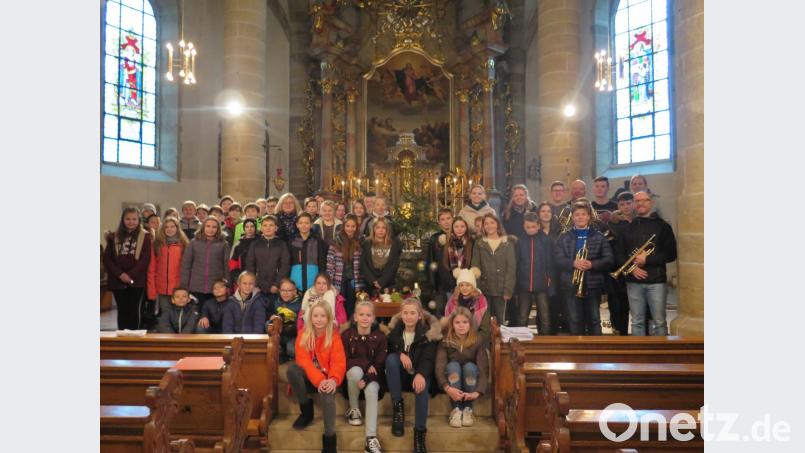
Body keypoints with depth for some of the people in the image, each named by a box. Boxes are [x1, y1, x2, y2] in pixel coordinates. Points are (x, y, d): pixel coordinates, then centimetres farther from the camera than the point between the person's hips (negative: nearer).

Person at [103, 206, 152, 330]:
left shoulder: (145, 237, 2)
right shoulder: (114, 236, 8)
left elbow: (145, 259, -6)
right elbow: (107, 258, 3)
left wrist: (131, 276, -14)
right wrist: (120, 274, -10)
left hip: (136, 281, -2)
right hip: (118, 281, 2)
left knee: (134, 310, 3)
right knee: (122, 310, 6)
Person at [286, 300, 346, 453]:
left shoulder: (334, 336, -5)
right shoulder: (303, 335, -3)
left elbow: (339, 362, -15)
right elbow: (304, 361, -16)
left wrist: (333, 380, -38)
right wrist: (318, 380, -33)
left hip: (326, 379, -2)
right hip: (309, 378, 2)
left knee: (327, 392, -36)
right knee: (292, 368, -29)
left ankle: (329, 438, -30)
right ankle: (306, 410, -11)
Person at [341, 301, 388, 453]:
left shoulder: (380, 336, -4)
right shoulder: (346, 335, -6)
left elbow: (380, 364, -7)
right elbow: (343, 361, -6)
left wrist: (366, 379, -25)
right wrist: (366, 363, -19)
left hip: (372, 375, 0)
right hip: (352, 373, 0)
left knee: (371, 390, -33)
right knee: (356, 370, -35)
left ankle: (371, 439, -32)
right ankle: (353, 409, -10)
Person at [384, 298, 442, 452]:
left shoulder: (429, 332, -8)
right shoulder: (394, 329, 1)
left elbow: (428, 358, -19)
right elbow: (388, 351, 3)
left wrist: (421, 374, -40)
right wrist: (400, 354, -20)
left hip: (419, 373, -2)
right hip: (400, 375, 2)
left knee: (421, 387, -36)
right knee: (391, 358, -29)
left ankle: (420, 432, -25)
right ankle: (397, 405, -22)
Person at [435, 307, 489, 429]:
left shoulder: (479, 340, -16)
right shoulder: (445, 341, -16)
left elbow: (484, 368, -24)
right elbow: (439, 367, -26)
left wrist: (477, 392, -39)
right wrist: (448, 388, -43)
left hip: (471, 380, 0)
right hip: (452, 380, 0)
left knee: (469, 366, -31)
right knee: (453, 365, -31)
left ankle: (468, 409, -19)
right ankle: (456, 409, -25)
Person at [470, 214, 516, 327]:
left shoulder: (507, 243, 4)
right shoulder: (479, 244, 8)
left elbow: (511, 268, -1)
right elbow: (475, 267, 2)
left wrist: (508, 289, -10)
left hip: (501, 289, -1)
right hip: (484, 289, 1)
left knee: (500, 320, 5)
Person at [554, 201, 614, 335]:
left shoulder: (599, 236, 6)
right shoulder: (564, 237, 7)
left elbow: (609, 259, 0)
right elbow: (557, 259, -2)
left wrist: (592, 264, -17)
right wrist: (573, 263, -20)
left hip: (593, 284, 0)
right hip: (571, 284, 0)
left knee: (594, 319, 6)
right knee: (574, 320, 5)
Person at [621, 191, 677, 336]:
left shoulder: (662, 225, 3)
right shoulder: (629, 227, 11)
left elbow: (671, 254, -2)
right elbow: (621, 254, 10)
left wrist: (647, 258, -14)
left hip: (656, 281, -2)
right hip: (633, 282, 2)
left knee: (659, 321, 1)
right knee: (637, 322, 7)